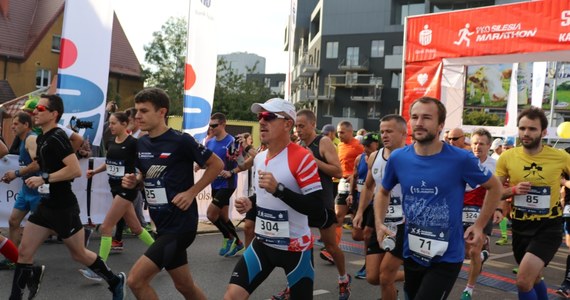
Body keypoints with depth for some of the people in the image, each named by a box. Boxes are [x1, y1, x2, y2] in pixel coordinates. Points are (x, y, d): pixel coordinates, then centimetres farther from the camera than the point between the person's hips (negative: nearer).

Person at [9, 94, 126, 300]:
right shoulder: (42, 138, 10)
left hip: (63, 207, -8)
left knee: (79, 254, 7)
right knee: (24, 252, 4)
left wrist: (44, 179, -23)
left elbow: (75, 170, -28)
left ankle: (115, 282, 26)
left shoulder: (56, 138, -19)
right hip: (46, 205, 8)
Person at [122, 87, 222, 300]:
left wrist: (191, 192, -14)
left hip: (180, 225, -8)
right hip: (163, 225, 8)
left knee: (136, 280, -11)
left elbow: (217, 164, -9)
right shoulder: (141, 143, 5)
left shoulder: (181, 141, -16)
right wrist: (133, 180, 0)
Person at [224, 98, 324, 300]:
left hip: (295, 247, -6)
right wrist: (250, 202, 1)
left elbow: (316, 207, -24)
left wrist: (278, 189, -31)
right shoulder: (259, 157, 7)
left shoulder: (302, 158, -18)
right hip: (263, 243, 6)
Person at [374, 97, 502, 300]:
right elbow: (384, 193, 13)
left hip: (446, 258, -4)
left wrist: (479, 226, -3)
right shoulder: (398, 158, -5)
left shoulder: (461, 159, -14)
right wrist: (379, 223, -1)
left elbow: (495, 187, 2)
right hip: (411, 254, 4)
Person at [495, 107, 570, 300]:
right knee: (534, 278, 23)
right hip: (520, 226, 3)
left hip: (548, 227, -3)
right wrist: (513, 190, -19)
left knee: (523, 281, -19)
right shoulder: (507, 157, -7)